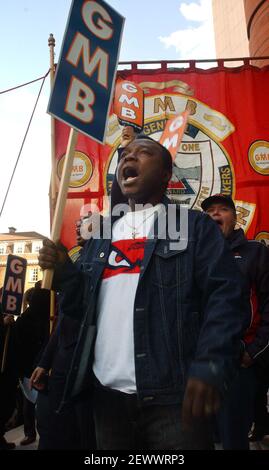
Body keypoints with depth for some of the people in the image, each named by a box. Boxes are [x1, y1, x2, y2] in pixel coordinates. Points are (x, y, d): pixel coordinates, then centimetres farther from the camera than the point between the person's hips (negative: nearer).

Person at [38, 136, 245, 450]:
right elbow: (82, 306, 15)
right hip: (107, 395, 5)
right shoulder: (101, 236, 15)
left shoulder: (195, 226, 1)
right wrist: (63, 273, -3)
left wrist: (211, 366, -21)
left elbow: (224, 294, -9)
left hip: (173, 396, -4)